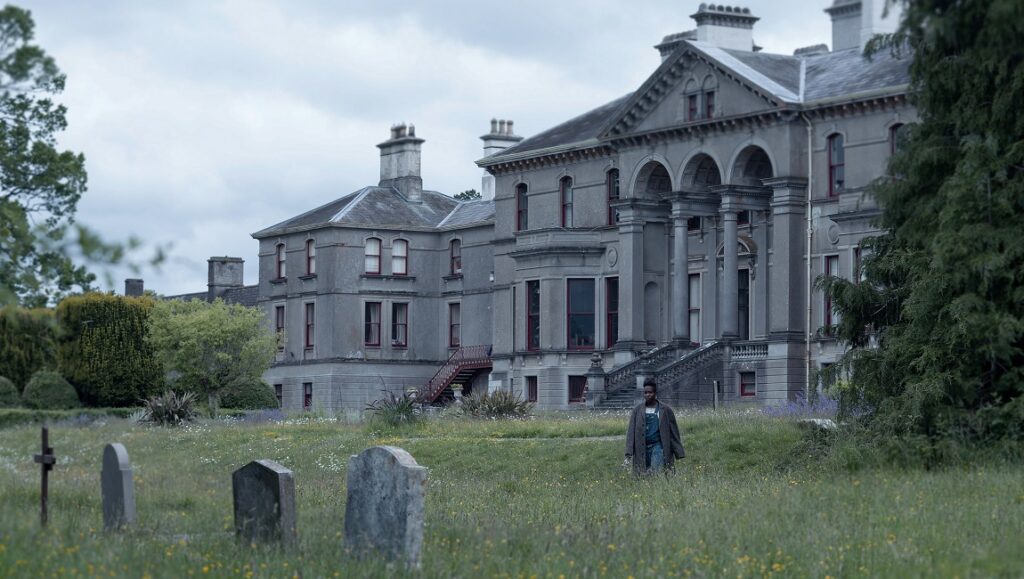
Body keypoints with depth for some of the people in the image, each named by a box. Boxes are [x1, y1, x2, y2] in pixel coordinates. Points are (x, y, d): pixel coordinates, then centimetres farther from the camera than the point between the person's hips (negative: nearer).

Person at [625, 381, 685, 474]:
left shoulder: (665, 410, 3)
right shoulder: (637, 410, 7)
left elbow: (673, 431, 7)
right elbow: (631, 431, 4)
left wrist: (678, 452, 6)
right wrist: (629, 452, -6)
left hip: (658, 446, -2)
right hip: (642, 448, 2)